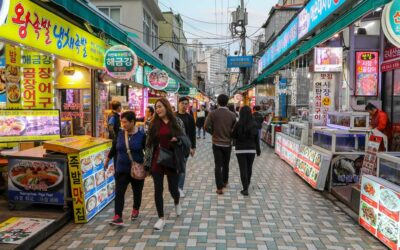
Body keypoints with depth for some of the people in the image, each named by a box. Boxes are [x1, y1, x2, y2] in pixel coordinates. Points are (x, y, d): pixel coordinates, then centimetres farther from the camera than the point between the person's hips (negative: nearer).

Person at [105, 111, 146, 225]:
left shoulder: (141, 135, -10)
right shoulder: (120, 134, 1)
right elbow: (113, 149, 14)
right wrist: (107, 161, 23)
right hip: (122, 170, 2)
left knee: (137, 191, 14)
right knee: (119, 193, -6)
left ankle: (135, 210, 36)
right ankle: (117, 216, -6)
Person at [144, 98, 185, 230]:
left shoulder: (177, 122, -1)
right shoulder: (153, 123, 2)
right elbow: (149, 144, 4)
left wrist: (177, 140, -19)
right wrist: (147, 163, 1)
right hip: (157, 161, 1)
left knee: (173, 189, 7)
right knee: (158, 190, 3)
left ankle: (177, 203, 43)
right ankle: (161, 218, 18)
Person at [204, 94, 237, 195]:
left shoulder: (212, 113, -10)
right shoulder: (232, 115, -6)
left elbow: (206, 127, -14)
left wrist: (213, 132, 4)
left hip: (217, 143, -1)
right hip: (228, 143, 2)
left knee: (218, 165, 2)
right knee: (226, 164, 19)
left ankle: (219, 187, 0)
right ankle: (225, 182, 34)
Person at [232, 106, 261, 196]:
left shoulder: (239, 124, -13)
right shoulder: (254, 124, -3)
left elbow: (233, 136, -5)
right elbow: (257, 138, 1)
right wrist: (258, 149, 9)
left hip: (240, 149, -3)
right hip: (251, 149, 3)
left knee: (243, 169, 2)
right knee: (249, 168, 18)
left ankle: (245, 189, -2)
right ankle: (247, 185, 36)